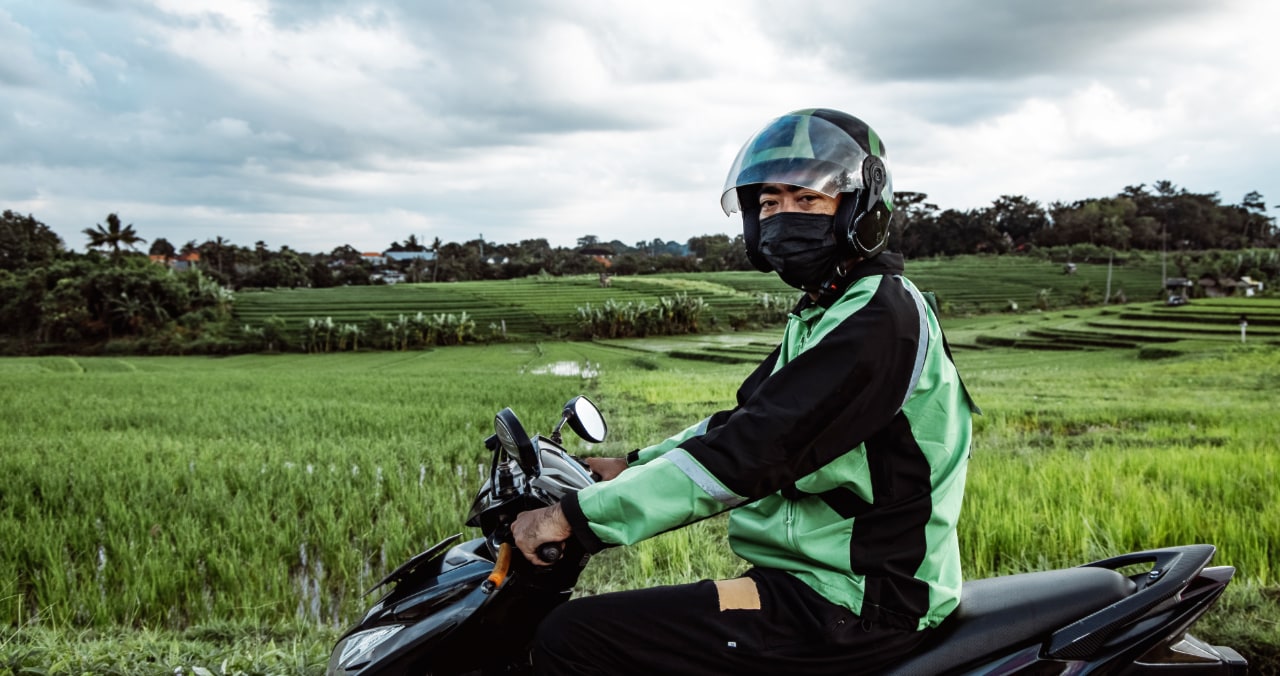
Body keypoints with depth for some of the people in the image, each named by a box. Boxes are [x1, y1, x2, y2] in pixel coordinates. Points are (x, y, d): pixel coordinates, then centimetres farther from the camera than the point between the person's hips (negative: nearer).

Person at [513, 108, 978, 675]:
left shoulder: (880, 317, -19)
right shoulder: (821, 312, 15)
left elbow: (754, 448, -27)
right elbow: (745, 417, 23)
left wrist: (577, 515, -25)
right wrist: (633, 466, 16)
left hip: (853, 607, -10)